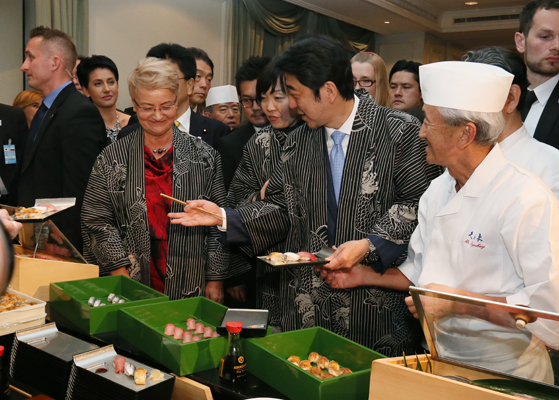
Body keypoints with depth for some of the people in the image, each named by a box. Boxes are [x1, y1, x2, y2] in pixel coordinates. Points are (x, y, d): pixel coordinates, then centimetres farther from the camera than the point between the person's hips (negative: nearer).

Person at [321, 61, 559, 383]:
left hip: (503, 369, -6)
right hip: (441, 358, 7)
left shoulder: (527, 200, -21)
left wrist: (462, 302, -25)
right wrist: (367, 276, 8)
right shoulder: (438, 191, 6)